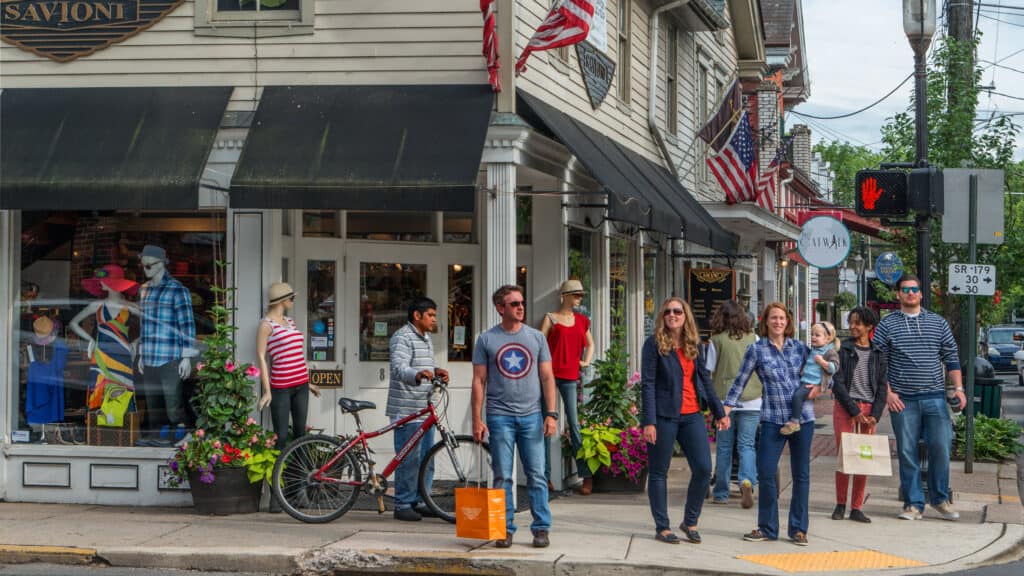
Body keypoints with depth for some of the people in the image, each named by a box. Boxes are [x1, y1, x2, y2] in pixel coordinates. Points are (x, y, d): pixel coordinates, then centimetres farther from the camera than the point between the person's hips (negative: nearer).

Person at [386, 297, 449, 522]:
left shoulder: (426, 338, 19)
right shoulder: (402, 337, -11)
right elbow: (399, 368, -25)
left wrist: (436, 371, 7)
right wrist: (418, 375, -45)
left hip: (424, 408, 9)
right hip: (406, 409, -9)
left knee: (426, 459, 12)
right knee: (408, 459, -7)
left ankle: (419, 502, 21)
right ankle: (402, 505, 0)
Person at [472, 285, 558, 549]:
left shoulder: (536, 337, 8)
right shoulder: (486, 340, 4)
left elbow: (547, 377, 8)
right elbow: (479, 381, 4)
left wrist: (551, 414, -1)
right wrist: (477, 420, -2)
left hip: (531, 416, 1)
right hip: (499, 416, -1)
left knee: (536, 475, 0)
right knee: (502, 477, 2)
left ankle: (541, 528, 6)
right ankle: (505, 529, 9)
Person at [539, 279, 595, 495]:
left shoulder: (582, 321, 16)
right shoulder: (551, 318, 4)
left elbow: (590, 343, 32)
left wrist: (586, 362, 16)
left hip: (570, 376, 2)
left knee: (574, 424, -2)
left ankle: (587, 475, -1)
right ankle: (545, 476, 5)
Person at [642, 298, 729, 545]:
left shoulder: (693, 345, 11)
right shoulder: (654, 343, -3)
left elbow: (705, 379, 18)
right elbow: (647, 383, -8)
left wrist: (719, 412, 16)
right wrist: (649, 421, -14)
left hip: (692, 415, 4)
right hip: (664, 416, -4)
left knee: (703, 469, -3)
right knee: (659, 472, 3)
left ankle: (690, 522, 14)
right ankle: (662, 527, 13)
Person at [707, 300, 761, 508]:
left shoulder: (717, 340, -2)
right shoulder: (753, 338, 2)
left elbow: (708, 372, 1)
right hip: (752, 399, 1)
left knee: (724, 446, 9)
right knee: (747, 444, 4)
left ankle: (721, 493, 14)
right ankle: (747, 481, -21)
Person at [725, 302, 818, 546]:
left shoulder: (800, 347, 7)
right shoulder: (756, 349, 2)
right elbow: (740, 381, 6)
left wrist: (820, 387, -1)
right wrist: (726, 409, 0)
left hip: (803, 417, 2)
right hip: (772, 418, -2)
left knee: (801, 474, 5)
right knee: (766, 473, -6)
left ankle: (798, 528, 14)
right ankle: (767, 527, 8)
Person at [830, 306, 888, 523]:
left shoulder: (878, 354, 9)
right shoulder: (842, 350, 1)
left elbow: (882, 387, 7)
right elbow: (838, 384, -4)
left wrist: (875, 415, -6)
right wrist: (855, 411, -10)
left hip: (869, 410, 2)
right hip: (844, 408, -2)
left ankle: (856, 508, 6)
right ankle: (840, 504, 9)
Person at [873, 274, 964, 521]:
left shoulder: (938, 322, 11)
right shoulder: (887, 325, 5)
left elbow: (951, 357, 13)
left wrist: (958, 387, 2)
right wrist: (888, 393, -5)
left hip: (935, 398, 1)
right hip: (903, 400, -1)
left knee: (941, 448, -3)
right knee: (907, 452, 2)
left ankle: (940, 499, 14)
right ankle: (914, 504, 10)